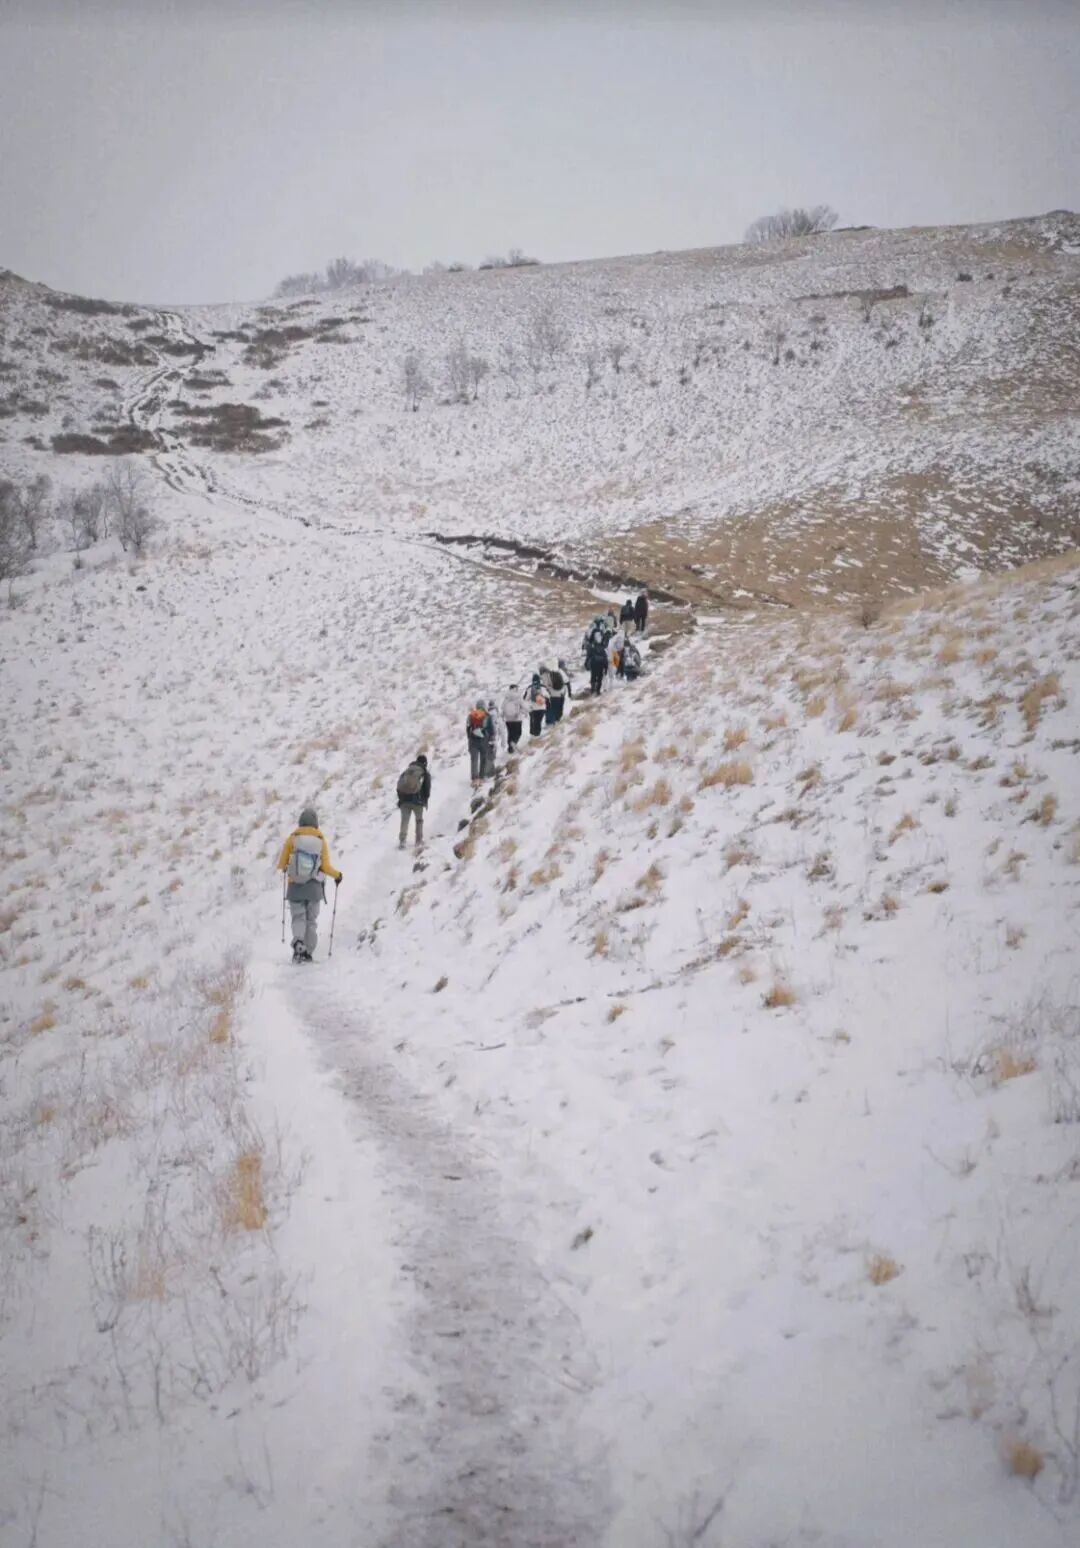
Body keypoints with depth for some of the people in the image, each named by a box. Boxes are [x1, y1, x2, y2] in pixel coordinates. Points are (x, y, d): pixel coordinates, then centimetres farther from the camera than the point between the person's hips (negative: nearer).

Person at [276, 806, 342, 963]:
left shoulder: (292, 839, -5)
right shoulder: (321, 841, -4)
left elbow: (282, 864, -2)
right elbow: (325, 867, -7)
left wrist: (285, 868, 23)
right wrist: (337, 875, 12)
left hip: (295, 887, -1)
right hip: (314, 888, 1)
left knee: (298, 918, 6)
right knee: (311, 920, 12)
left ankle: (298, 942, -22)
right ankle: (308, 953, 9)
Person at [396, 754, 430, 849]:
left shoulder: (405, 772, 13)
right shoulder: (425, 774, 2)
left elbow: (399, 786, 11)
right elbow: (427, 789, 0)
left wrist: (401, 799, 15)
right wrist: (425, 801, 12)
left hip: (404, 800, 2)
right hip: (417, 801, -2)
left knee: (404, 821, 4)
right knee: (419, 820, 13)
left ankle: (402, 841, -9)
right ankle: (419, 842, 8)